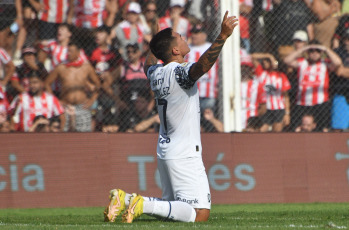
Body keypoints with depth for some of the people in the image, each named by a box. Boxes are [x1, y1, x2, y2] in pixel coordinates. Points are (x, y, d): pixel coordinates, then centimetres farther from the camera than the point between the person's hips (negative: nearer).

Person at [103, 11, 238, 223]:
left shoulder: (156, 73, 8)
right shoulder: (179, 72, -17)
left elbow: (148, 64, 33)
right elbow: (203, 65, -39)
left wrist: (153, 49, 49)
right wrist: (223, 36, -44)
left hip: (165, 151, 9)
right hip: (185, 156, -9)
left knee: (173, 205, 20)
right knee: (200, 213, -12)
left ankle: (124, 199, 4)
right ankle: (144, 205, -22)